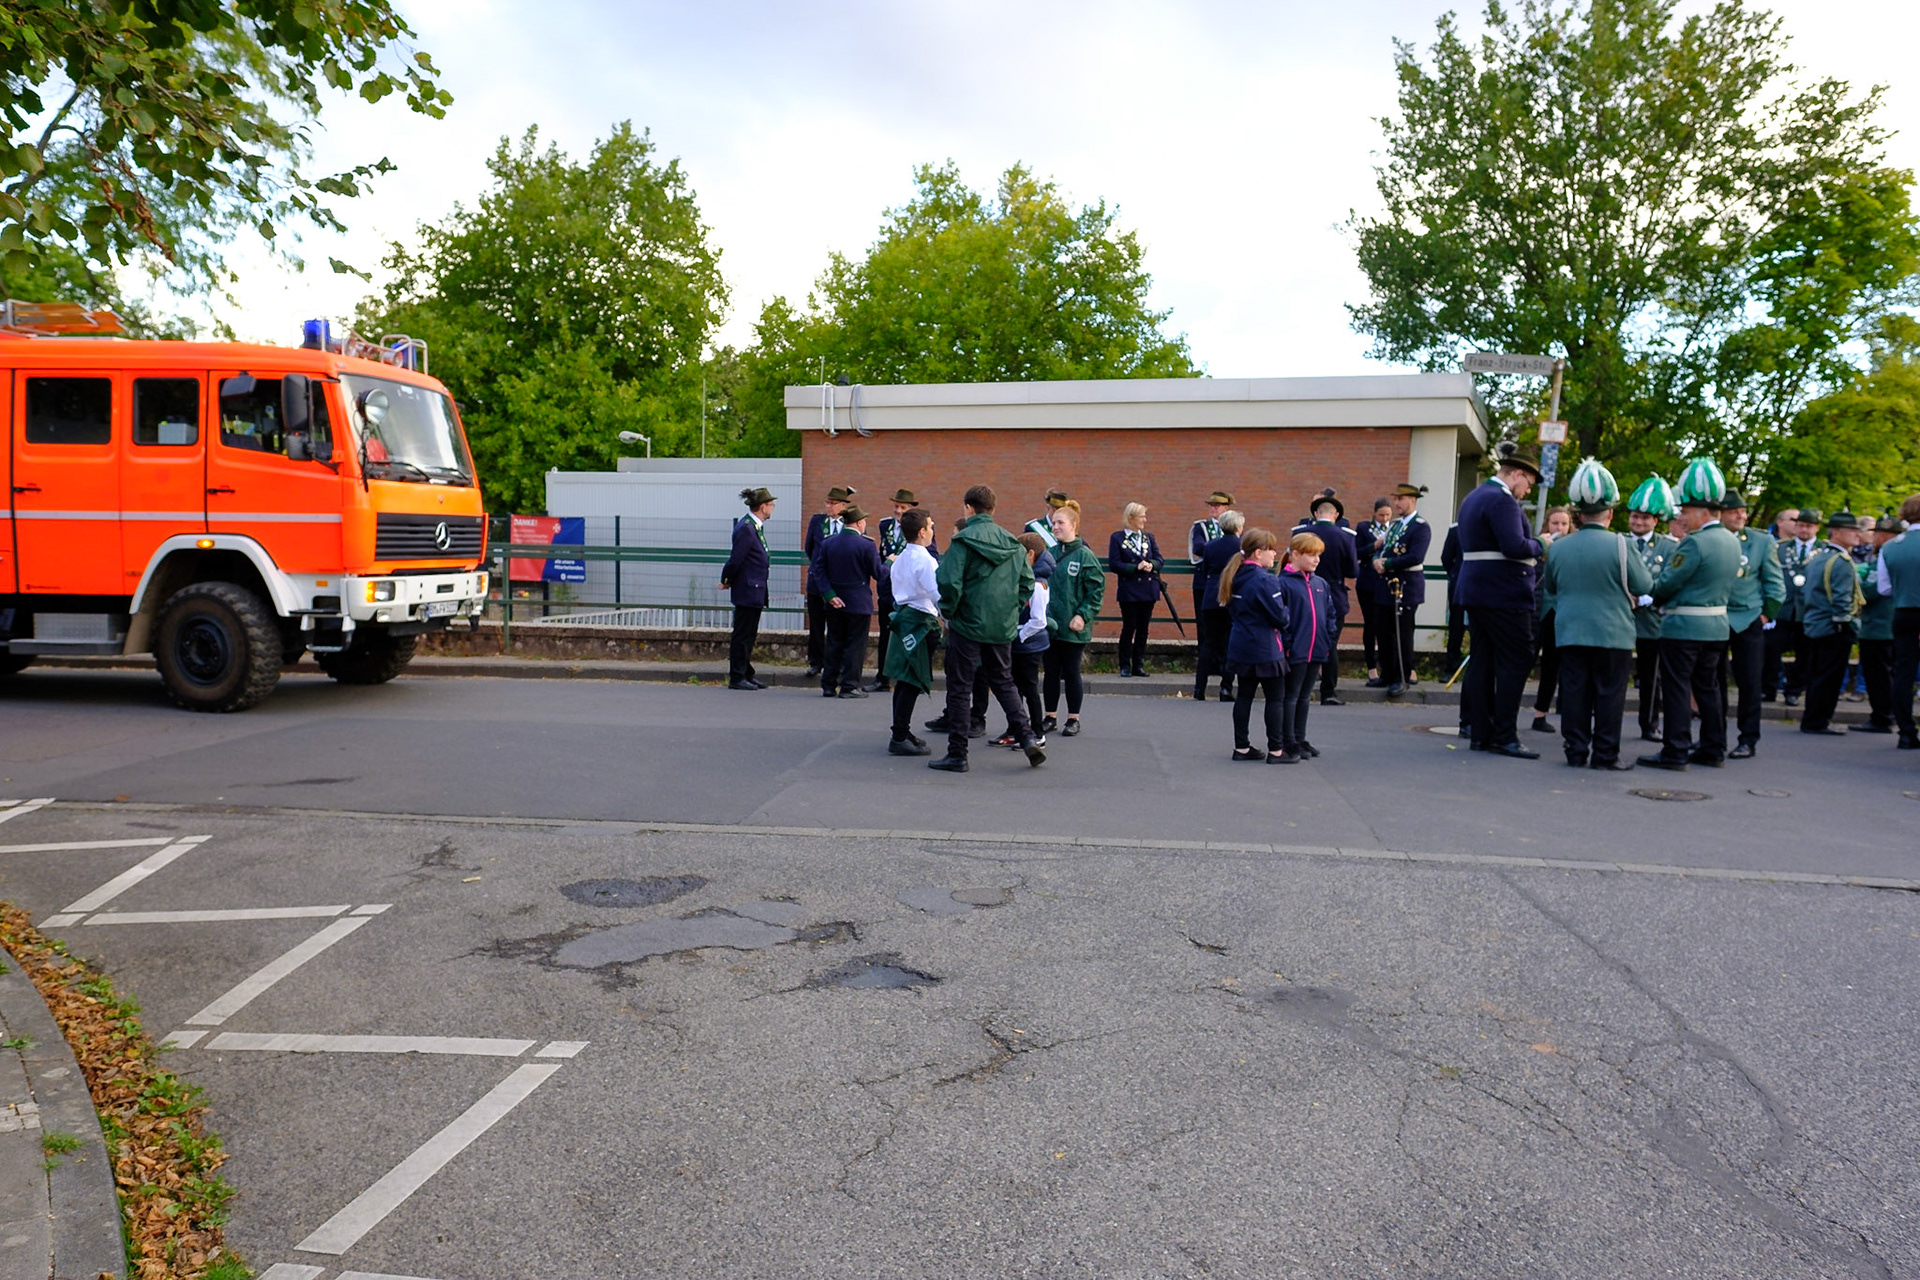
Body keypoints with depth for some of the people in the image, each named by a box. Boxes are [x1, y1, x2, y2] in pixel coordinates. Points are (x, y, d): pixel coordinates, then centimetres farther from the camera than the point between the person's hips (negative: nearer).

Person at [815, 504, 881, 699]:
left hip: (835, 602, 5)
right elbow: (877, 573, -8)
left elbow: (819, 570, -3)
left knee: (834, 643, 12)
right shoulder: (866, 545, -12)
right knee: (856, 644, 3)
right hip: (858, 602, -5)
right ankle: (849, 686, 2)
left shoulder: (827, 543, 3)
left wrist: (829, 595, -6)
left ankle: (828, 685, 14)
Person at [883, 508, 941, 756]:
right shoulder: (923, 559, -14)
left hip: (904, 615, 10)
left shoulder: (900, 559, 13)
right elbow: (937, 593, -22)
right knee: (912, 683, -7)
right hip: (920, 622, -9)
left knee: (904, 681, 15)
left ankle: (902, 732, 22)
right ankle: (900, 738, -7)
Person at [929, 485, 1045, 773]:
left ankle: (957, 754, 9)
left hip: (968, 623, -5)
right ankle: (1027, 737, 5)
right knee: (1004, 682, 20)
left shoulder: (963, 541, -12)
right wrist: (1011, 608, 16)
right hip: (1003, 626, 5)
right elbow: (1027, 582, 8)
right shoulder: (1013, 543, 6)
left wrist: (947, 613, -4)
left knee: (960, 689, 4)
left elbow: (950, 582, -19)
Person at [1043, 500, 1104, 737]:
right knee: (1051, 672, 11)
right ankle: (1050, 717, 21)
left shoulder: (1085, 555, -8)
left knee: (1071, 672, 4)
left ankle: (1074, 719, 16)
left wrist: (1083, 615, -15)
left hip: (1073, 628, -4)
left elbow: (1097, 589, -9)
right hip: (1049, 626, 4)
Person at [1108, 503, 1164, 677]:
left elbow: (1160, 560, 7)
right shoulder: (1117, 538, -1)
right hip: (1129, 591, -4)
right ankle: (1125, 666, 7)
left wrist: (1151, 564, -15)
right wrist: (1136, 567, -18)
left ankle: (1138, 665, 14)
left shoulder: (1149, 537, 13)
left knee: (1143, 628, 6)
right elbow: (1114, 564, -9)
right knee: (1129, 628, -3)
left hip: (1148, 589, 4)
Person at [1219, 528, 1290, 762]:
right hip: (1266, 650, -8)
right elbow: (1280, 616, -17)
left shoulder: (1236, 577, 7)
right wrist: (1290, 613, 2)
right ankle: (1276, 750, 5)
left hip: (1241, 647, 8)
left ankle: (1241, 747, 15)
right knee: (1276, 698, 2)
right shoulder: (1265, 580, -19)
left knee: (1244, 696, 12)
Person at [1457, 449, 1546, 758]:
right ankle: (1504, 736, -6)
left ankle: (1479, 733, 12)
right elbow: (1515, 547, -24)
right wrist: (1540, 544, -5)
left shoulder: (1472, 498, 17)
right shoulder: (1502, 500, -14)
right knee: (1516, 662, -6)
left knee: (1482, 660, 9)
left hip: (1475, 592, 10)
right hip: (1504, 594, -10)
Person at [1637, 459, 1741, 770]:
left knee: (1677, 688, -3)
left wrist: (1650, 597, 3)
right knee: (1708, 687, 16)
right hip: (1717, 626, 9)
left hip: (1683, 627, -9)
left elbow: (1667, 583, -19)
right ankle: (1713, 749, 22)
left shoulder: (1695, 543, -19)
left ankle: (1675, 752, -1)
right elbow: (1728, 585, 16)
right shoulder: (1732, 541, 9)